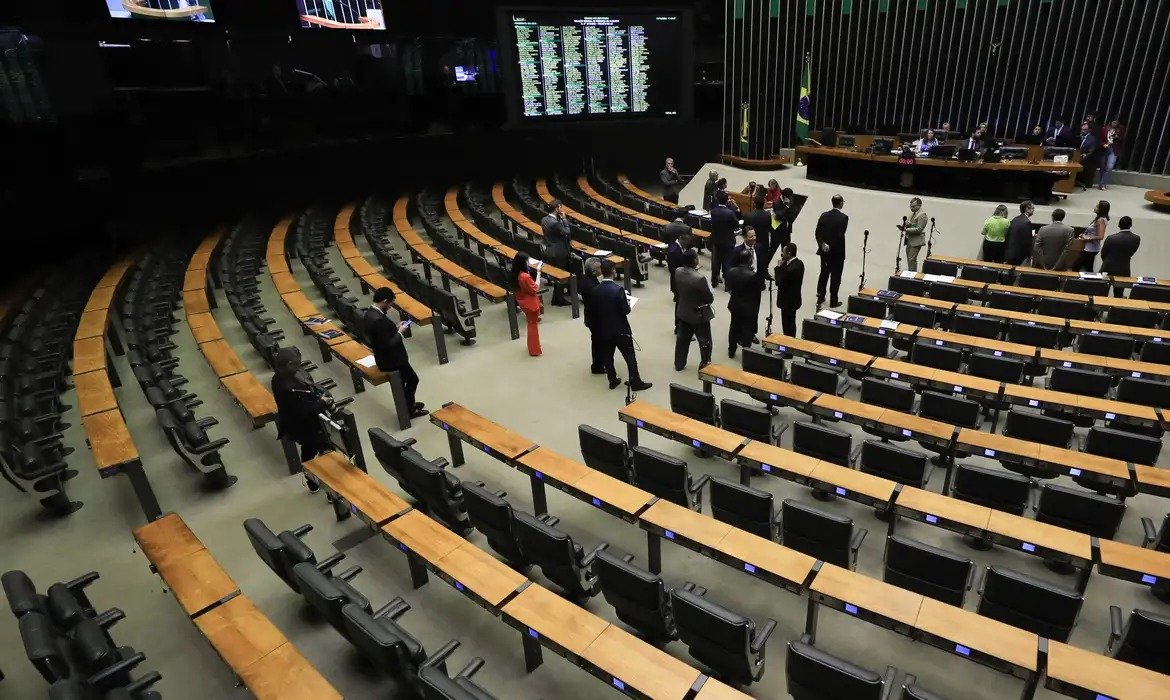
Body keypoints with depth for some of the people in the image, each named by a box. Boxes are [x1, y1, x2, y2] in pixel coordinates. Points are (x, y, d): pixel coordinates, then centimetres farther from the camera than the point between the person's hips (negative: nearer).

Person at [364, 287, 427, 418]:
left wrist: (396, 328, 3)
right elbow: (389, 345, -28)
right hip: (390, 359, -9)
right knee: (413, 379, 8)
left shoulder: (369, 313, 0)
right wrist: (400, 332, -15)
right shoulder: (378, 319, -31)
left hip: (384, 356, 9)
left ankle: (409, 404, 37)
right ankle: (408, 409, 21)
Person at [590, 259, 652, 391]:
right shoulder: (618, 289, -22)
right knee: (630, 357, 8)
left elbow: (594, 311, 0)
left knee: (607, 357, 17)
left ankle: (613, 381, 29)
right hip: (621, 330, -4)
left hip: (603, 330, 4)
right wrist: (627, 302, 2)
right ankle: (636, 383, 15)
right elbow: (626, 311, -18)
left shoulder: (594, 291, -8)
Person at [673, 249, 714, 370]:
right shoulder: (699, 278, -31)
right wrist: (711, 294, 1)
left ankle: (679, 364, 35)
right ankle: (705, 366, 26)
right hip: (698, 315, -6)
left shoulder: (677, 272, -12)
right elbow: (710, 298, -18)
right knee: (705, 342, 14)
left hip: (682, 312, 6)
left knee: (682, 340, 22)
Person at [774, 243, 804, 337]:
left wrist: (779, 267, -15)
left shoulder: (791, 268, -30)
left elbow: (779, 282, -22)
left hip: (788, 302, -10)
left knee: (787, 326, 4)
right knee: (791, 323, 23)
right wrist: (783, 266, -7)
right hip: (793, 299, 10)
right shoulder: (799, 263, 0)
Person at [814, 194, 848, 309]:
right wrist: (833, 247, -9)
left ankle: (820, 298, 20)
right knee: (835, 277, 7)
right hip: (837, 252, -4)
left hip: (824, 251, 4)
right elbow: (841, 235, -20)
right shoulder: (843, 217, -16)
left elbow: (817, 233, -3)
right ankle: (833, 301, 16)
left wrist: (822, 245, -3)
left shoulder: (824, 215, -2)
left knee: (823, 274, 18)